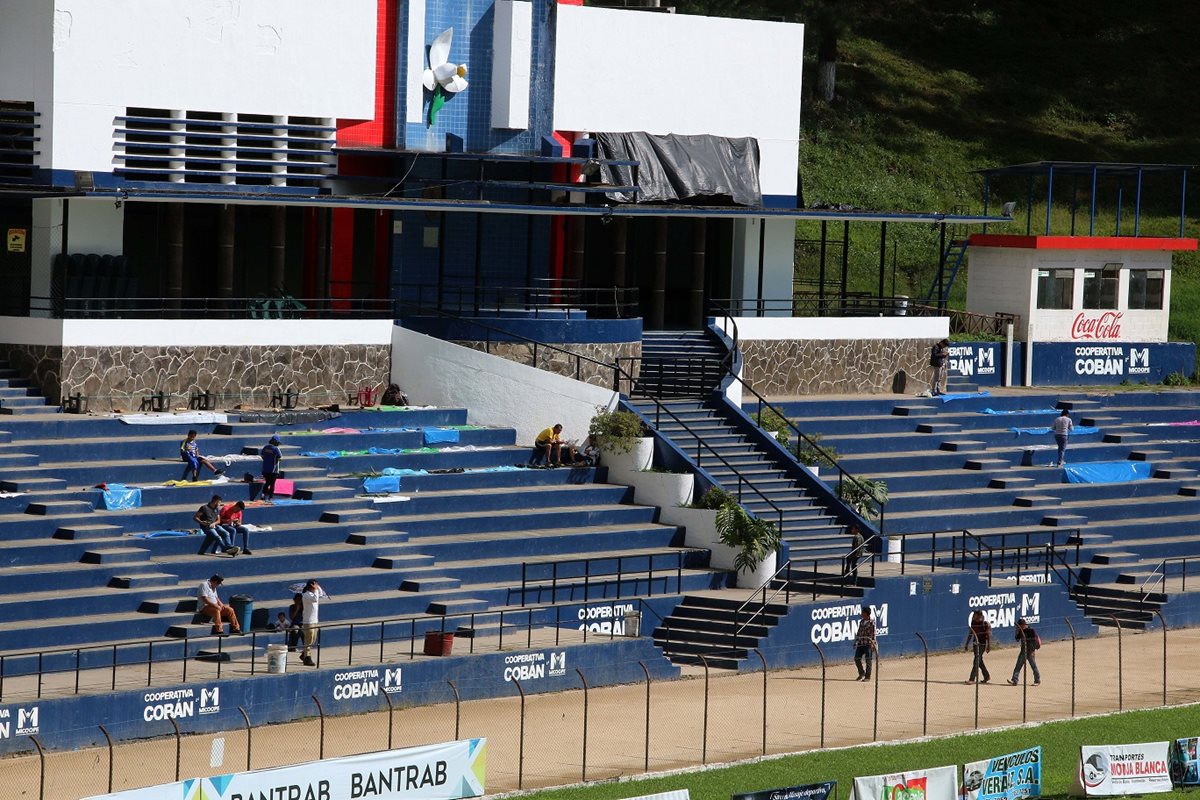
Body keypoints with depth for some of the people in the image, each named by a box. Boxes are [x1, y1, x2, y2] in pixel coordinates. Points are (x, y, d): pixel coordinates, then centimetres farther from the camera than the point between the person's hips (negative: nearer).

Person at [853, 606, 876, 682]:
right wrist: (856, 642, 15)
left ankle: (867, 676, 6)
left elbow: (873, 633, -10)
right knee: (857, 658, 3)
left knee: (868, 660, -2)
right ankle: (861, 674, 21)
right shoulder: (861, 621, 12)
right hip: (860, 643, 7)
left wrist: (873, 643, -17)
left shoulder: (871, 622, -7)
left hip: (868, 644, -7)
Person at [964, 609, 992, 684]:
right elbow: (970, 634, 13)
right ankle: (986, 676, 31)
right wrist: (967, 644, 13)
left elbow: (988, 635, -12)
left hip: (982, 644, -7)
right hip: (976, 643, 7)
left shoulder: (985, 624, -13)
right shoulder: (973, 622, 5)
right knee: (979, 661, 14)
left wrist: (988, 646, -14)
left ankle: (972, 679, -12)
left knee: (976, 661, -11)